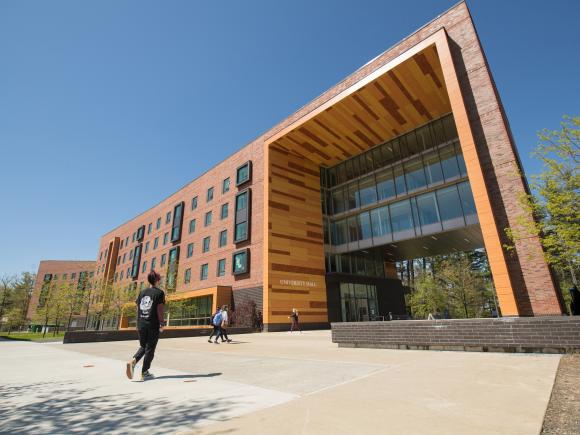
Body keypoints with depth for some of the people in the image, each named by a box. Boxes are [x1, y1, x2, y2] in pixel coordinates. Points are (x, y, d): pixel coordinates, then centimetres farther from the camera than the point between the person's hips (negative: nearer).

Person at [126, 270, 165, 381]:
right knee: (150, 348, 7)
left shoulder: (142, 292, 9)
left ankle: (133, 361, -4)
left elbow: (138, 308, 10)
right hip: (153, 325, -5)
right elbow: (159, 309, -12)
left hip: (141, 324, 5)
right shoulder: (159, 292, -7)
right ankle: (144, 373, 12)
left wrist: (139, 323, 19)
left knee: (143, 346, 21)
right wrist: (162, 324, -6)